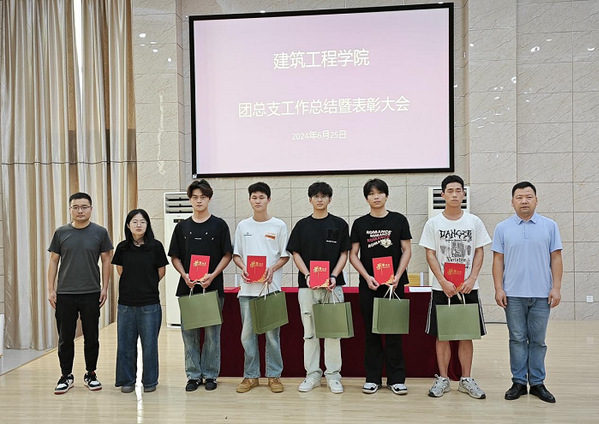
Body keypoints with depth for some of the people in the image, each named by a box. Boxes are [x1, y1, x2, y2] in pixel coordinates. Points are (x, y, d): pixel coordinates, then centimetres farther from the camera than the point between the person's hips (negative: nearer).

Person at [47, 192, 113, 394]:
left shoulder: (100, 232, 1)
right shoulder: (61, 232, 4)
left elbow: (106, 260, 3)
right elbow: (53, 261, 7)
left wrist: (105, 288, -2)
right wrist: (51, 289, 2)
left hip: (91, 294, -1)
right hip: (64, 294, 1)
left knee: (91, 337, 8)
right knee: (65, 338, 8)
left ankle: (90, 374, 23)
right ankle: (66, 376, 22)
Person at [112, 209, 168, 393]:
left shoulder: (155, 246, -5)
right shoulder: (122, 247, 2)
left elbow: (161, 272, 5)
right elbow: (120, 271, 14)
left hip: (150, 303, -2)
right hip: (126, 303, 2)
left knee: (149, 344, 6)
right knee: (126, 343, 9)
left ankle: (150, 381, 21)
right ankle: (127, 380, 24)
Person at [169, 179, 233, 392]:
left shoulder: (219, 225, 2)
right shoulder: (182, 226, 9)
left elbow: (227, 255, 0)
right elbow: (175, 257, 9)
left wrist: (212, 275, -13)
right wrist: (185, 275, -8)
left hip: (213, 287, -2)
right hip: (187, 287, 2)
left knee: (212, 332, 4)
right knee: (189, 332, 7)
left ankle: (210, 374, 17)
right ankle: (193, 375, 19)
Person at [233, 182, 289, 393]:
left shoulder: (279, 225, 3)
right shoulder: (243, 225, 10)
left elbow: (285, 256, 3)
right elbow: (236, 254, 13)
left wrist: (272, 269, -14)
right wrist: (243, 268, -7)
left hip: (271, 287, -2)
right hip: (248, 288, 2)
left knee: (272, 334, 2)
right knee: (247, 333, 6)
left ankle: (274, 375, 15)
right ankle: (250, 376, 19)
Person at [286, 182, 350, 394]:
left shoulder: (339, 224, 4)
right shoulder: (302, 225, 7)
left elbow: (344, 254, 3)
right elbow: (296, 254, 5)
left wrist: (334, 276, -11)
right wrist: (307, 275, -10)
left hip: (333, 285, -1)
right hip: (307, 286, 1)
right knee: (309, 332, 7)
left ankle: (333, 375, 15)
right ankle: (312, 374, 18)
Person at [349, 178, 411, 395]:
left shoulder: (399, 220, 3)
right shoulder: (360, 223, 5)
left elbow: (407, 250, 3)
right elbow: (353, 255, 4)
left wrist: (397, 276, -9)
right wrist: (367, 277, -9)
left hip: (394, 283, -1)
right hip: (368, 285, 1)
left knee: (394, 332, 3)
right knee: (371, 332, 7)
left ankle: (396, 378, 14)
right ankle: (372, 378, 17)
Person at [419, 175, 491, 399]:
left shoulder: (474, 221, 4)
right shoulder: (433, 223, 0)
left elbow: (479, 252, 5)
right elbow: (430, 255, -2)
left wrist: (471, 279, -9)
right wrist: (444, 282, -12)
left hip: (468, 288, 1)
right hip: (441, 288, -1)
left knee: (466, 334, 7)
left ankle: (466, 379, 20)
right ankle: (443, 379, 17)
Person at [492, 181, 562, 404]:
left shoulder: (549, 226, 4)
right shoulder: (503, 228, 3)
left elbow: (556, 258, 3)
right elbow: (498, 260, 3)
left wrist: (556, 288, -4)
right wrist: (499, 289, -4)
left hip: (541, 294, 0)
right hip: (513, 294, 0)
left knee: (538, 340, 8)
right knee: (517, 339, 7)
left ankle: (537, 383, 19)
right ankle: (519, 382, 16)